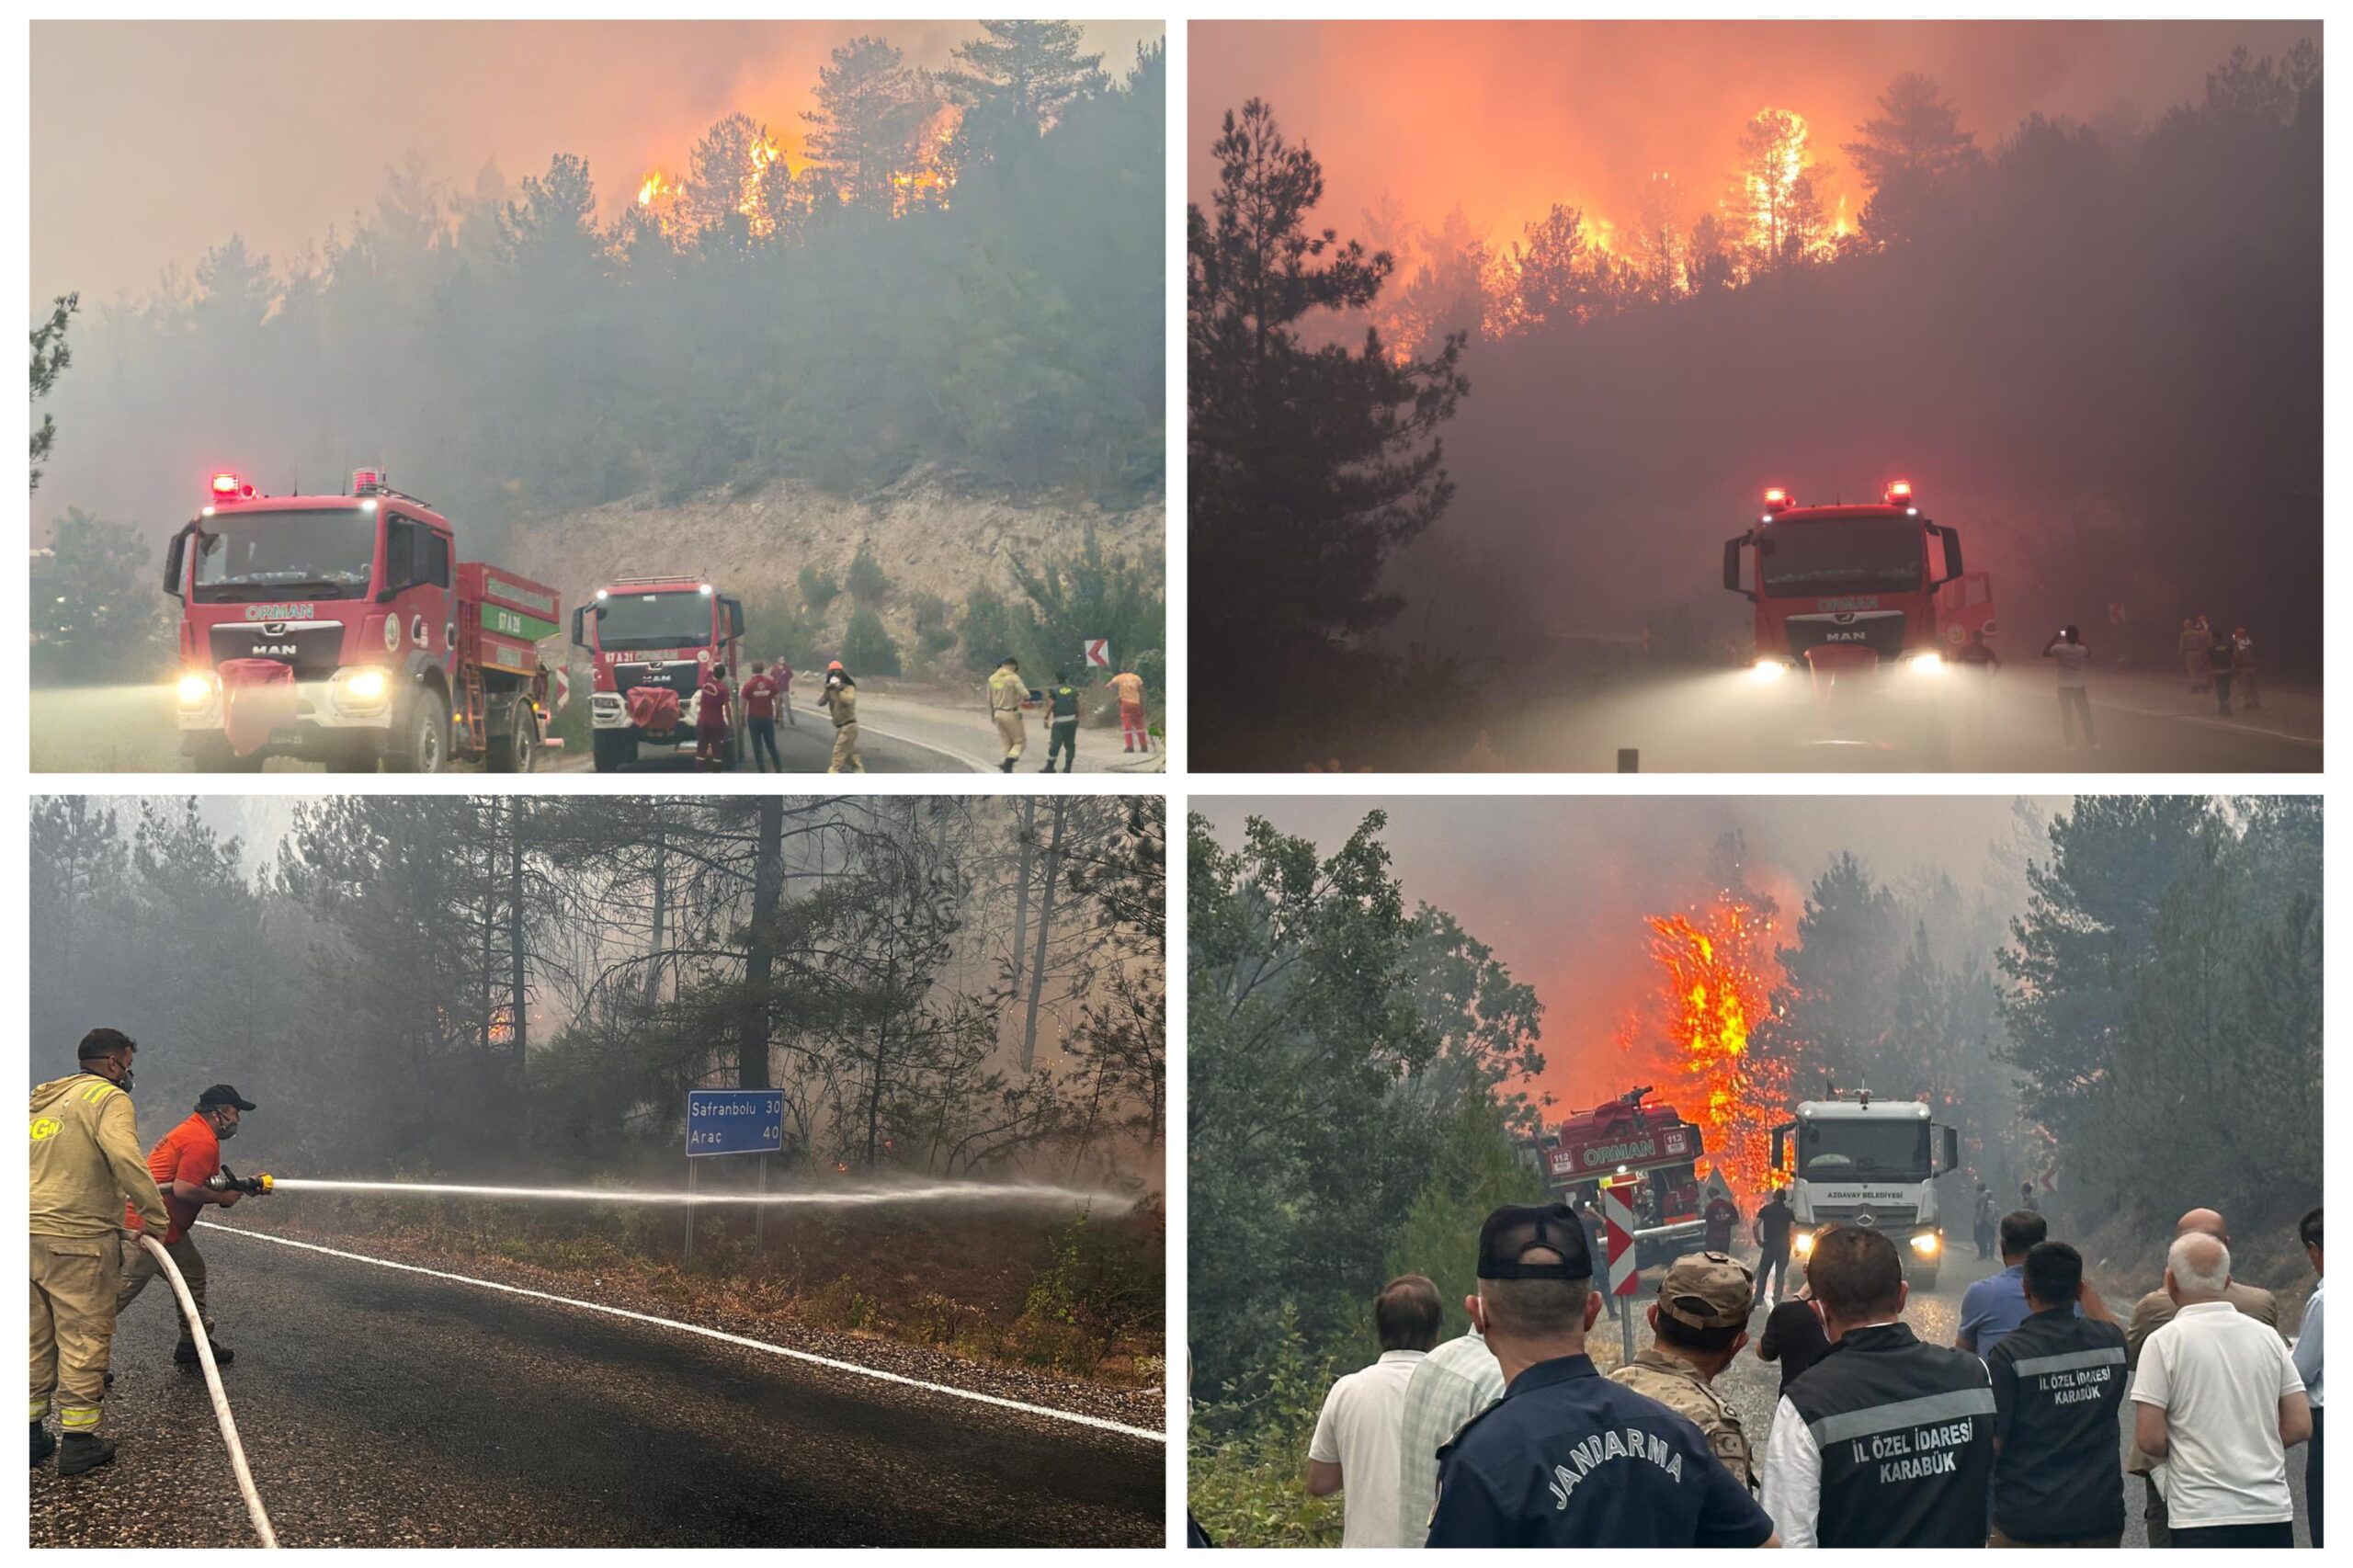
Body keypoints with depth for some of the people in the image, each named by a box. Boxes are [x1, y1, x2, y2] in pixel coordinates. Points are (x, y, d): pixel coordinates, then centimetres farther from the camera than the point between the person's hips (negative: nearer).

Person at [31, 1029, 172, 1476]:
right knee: (83, 1338, 0)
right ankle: (78, 1440, 3)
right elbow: (125, 1158, -21)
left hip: (30, 1233, 7)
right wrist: (156, 1216, -13)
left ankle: (32, 1434, 22)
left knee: (36, 1339, 16)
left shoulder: (41, 1100, 20)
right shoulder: (107, 1098, -5)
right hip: (77, 1238, -7)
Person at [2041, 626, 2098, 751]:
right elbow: (2089, 655, 17)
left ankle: (2070, 744, 4)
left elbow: (2045, 653, 2)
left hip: (2064, 687, -1)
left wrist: (2055, 638, 4)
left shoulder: (2060, 649, -14)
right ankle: (2093, 742, 10)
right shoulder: (2082, 650, -7)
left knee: (2067, 716, 6)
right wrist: (2080, 642, 16)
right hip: (2079, 686, 1)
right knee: (2086, 716, 8)